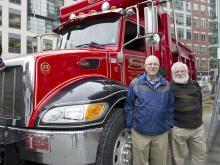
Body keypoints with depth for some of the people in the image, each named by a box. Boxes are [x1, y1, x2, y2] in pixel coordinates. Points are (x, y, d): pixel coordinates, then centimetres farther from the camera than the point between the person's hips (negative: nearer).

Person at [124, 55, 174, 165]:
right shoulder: (136, 83, -4)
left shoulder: (166, 85, 4)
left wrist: (169, 125, 7)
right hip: (140, 133, -2)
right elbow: (129, 106, -1)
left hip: (161, 133, 3)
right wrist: (130, 125, -2)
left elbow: (170, 107, 9)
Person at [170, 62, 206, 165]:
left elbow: (200, 103, 17)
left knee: (200, 155, 16)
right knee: (179, 157, 9)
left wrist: (199, 119, 18)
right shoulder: (169, 88, -9)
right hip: (178, 128, -5)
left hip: (198, 127, 5)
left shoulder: (195, 85, 8)